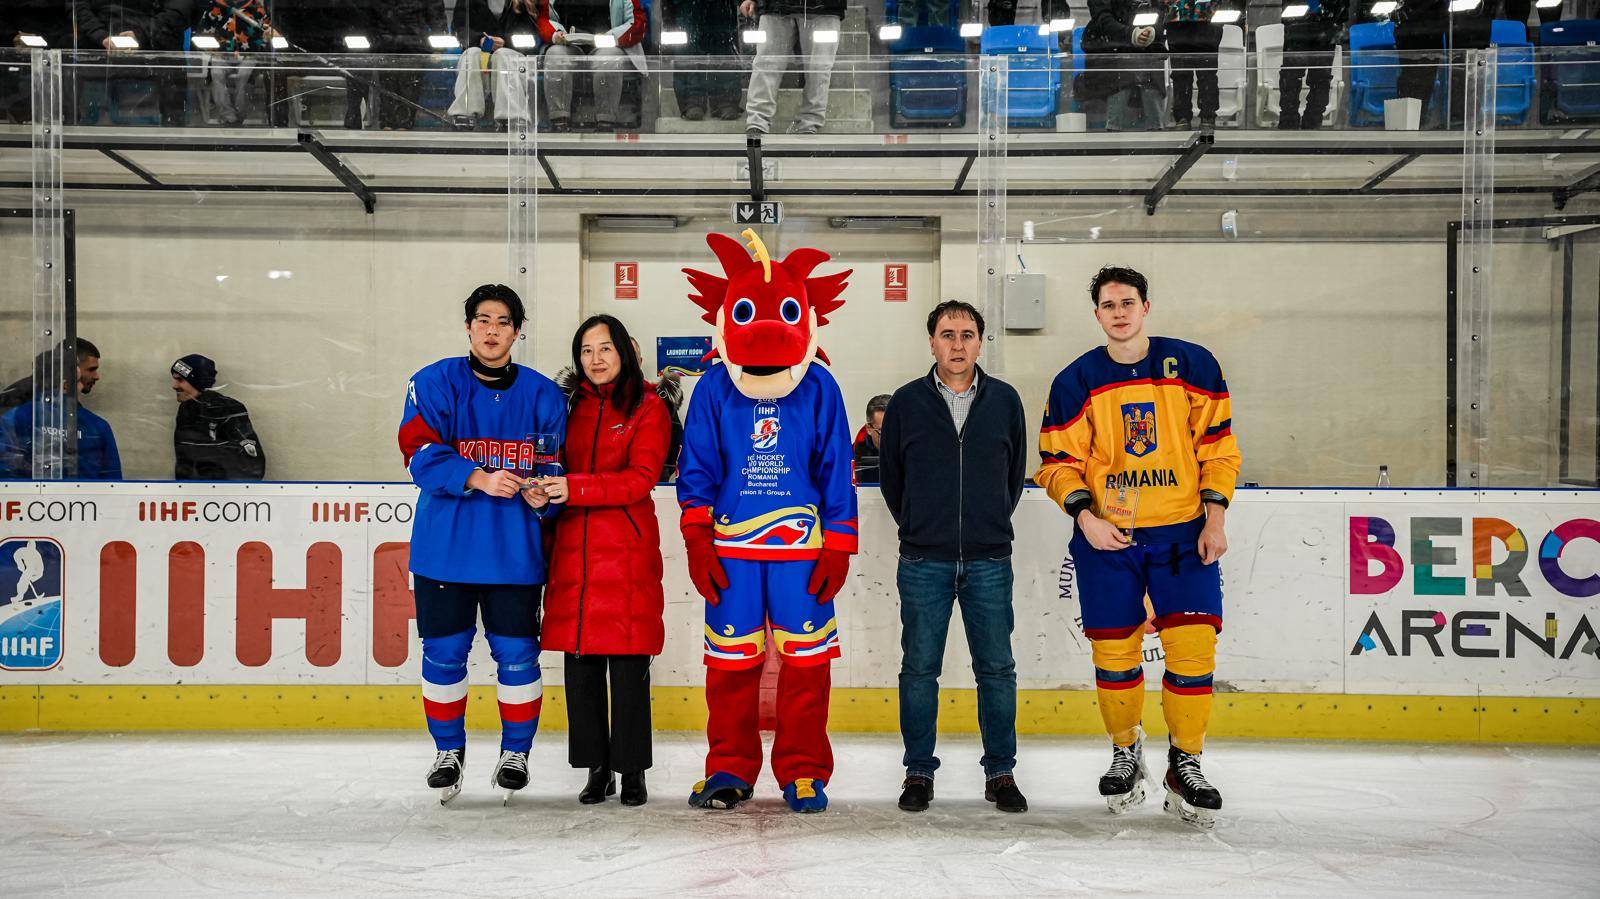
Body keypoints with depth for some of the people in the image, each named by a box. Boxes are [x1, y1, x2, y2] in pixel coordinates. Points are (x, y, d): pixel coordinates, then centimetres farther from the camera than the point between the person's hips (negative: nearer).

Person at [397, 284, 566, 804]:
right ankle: (448, 751, 25)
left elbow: (554, 466, 7)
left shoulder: (542, 395, 5)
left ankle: (516, 752, 20)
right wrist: (478, 479, -21)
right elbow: (420, 453, -8)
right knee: (444, 652, 6)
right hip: (445, 546, 0)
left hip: (515, 550, 0)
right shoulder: (435, 383, 1)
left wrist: (542, 495, -15)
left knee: (516, 653, 2)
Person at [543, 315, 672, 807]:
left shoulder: (648, 407, 1)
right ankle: (597, 767, 15)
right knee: (581, 664, 4)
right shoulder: (568, 404, 13)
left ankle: (632, 770, 8)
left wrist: (576, 488, -19)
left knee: (629, 664, -2)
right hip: (574, 549, 4)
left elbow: (641, 478, -10)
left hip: (627, 551, -4)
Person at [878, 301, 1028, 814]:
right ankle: (918, 772, 15)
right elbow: (891, 477, 11)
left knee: (997, 669, 4)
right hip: (923, 561, -1)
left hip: (989, 560, 1)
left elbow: (1016, 473, 15)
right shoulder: (907, 402, 2)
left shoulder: (1005, 401, 5)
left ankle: (1000, 773, 16)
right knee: (919, 669, 4)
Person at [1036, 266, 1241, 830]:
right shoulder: (1076, 381, 1)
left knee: (1192, 647, -8)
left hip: (1183, 534, 0)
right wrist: (1084, 515, -13)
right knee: (1114, 652, 4)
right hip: (1106, 537, 1)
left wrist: (1215, 518, -4)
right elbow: (1058, 461, 2)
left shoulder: (1193, 365, 1)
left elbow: (1218, 446, 3)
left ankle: (1185, 764, 9)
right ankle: (1125, 752, 28)